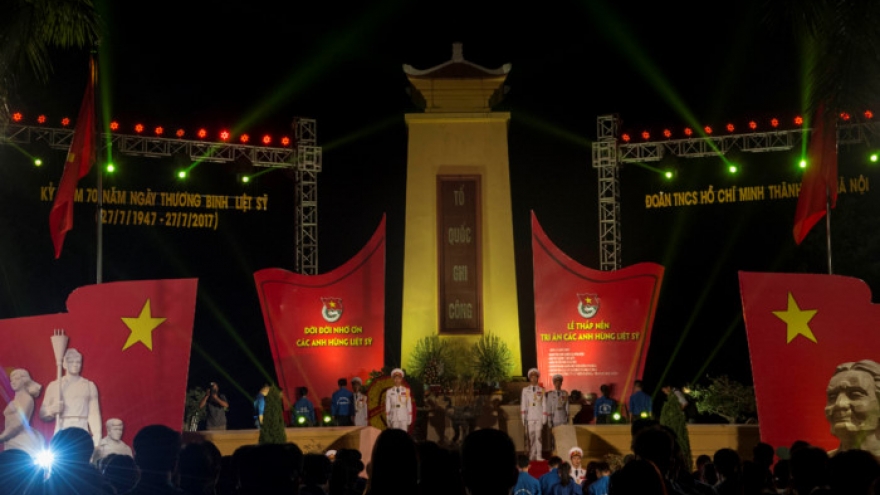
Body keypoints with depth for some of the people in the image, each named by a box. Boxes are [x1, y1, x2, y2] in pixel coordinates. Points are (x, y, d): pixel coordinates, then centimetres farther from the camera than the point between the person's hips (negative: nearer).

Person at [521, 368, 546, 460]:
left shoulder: (542, 390, 9)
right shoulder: (525, 390, 9)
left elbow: (544, 404, 8)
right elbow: (523, 405, 7)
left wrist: (544, 418, 1)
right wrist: (523, 419, 1)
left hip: (539, 417, 0)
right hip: (529, 417, 0)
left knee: (538, 436, -7)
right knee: (531, 437, -1)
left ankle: (538, 456, -6)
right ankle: (532, 456, 5)